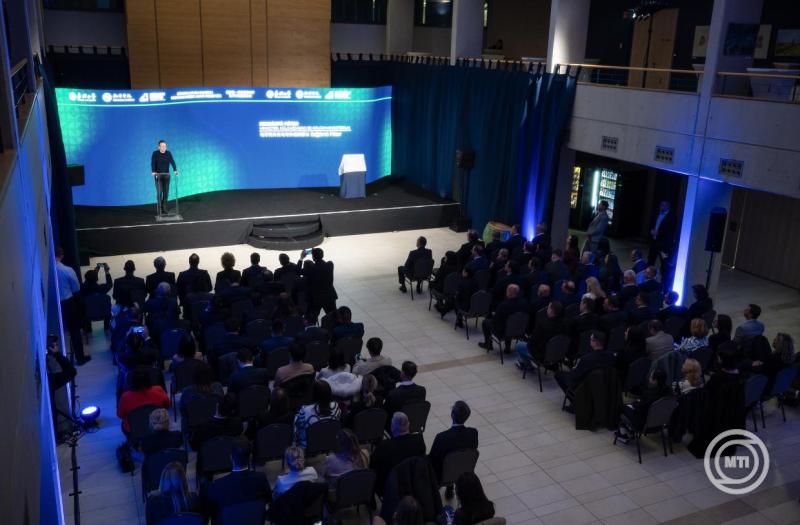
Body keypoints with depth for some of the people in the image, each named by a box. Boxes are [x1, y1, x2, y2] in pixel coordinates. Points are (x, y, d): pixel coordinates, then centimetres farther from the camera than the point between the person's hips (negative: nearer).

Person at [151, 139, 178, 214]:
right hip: (158, 175, -3)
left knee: (166, 192, 1)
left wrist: (175, 170, -24)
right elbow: (153, 163, -15)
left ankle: (164, 208, 8)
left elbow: (172, 162, -8)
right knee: (159, 192, -7)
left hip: (166, 175, 3)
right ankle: (159, 209, -1)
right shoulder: (155, 153, -6)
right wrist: (153, 172, -30)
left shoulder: (168, 153, 2)